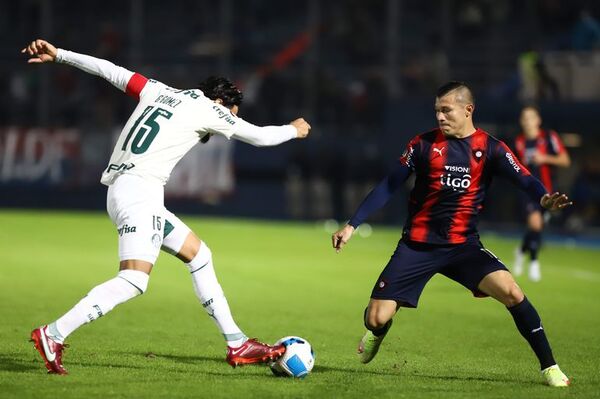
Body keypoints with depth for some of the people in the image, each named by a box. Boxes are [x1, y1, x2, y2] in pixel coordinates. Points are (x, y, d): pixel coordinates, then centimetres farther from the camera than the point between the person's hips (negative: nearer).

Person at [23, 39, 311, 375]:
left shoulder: (158, 92, 19)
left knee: (199, 255, 16)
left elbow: (108, 70, 20)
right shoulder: (207, 108, 1)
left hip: (122, 191, 10)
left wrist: (58, 55, 26)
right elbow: (260, 136, 10)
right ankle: (53, 336, -25)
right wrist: (295, 130, 29)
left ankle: (238, 346, 17)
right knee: (134, 281, -21)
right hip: (139, 192, -10)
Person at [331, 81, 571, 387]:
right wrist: (351, 225, 1)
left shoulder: (490, 149, -2)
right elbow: (388, 186, 4)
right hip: (418, 245, 1)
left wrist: (544, 197, -40)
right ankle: (376, 333, 33)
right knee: (377, 317, -8)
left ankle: (549, 367, -9)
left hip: (463, 246, 0)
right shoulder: (424, 144, 0)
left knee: (511, 292, -23)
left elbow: (524, 179, -16)